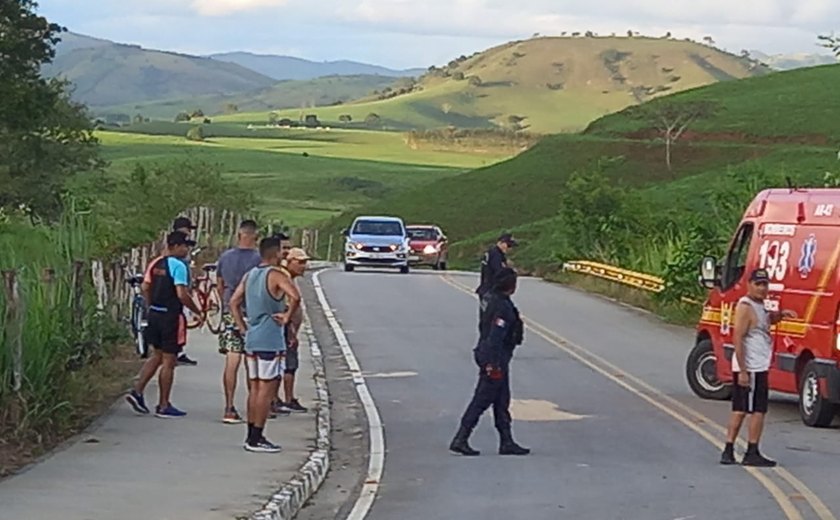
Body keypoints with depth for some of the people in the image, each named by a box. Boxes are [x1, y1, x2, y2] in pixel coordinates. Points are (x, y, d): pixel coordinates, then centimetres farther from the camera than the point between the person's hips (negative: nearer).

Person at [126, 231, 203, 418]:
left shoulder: (156, 263, 10)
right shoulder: (178, 266, -15)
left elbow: (145, 287, 13)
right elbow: (182, 295, -22)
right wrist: (197, 311, -10)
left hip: (155, 314, 8)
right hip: (171, 316, -8)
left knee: (158, 356, 19)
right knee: (168, 361, 0)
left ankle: (137, 391, 10)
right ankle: (164, 406, 6)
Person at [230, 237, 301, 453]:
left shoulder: (250, 275, 12)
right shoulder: (276, 275, -12)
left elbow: (234, 302, 14)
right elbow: (295, 296, -28)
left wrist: (242, 327, 15)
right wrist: (287, 317, -15)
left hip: (251, 339, 8)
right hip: (270, 341, -8)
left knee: (255, 388, 14)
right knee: (267, 389, -4)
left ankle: (251, 436, 17)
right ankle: (256, 439, -4)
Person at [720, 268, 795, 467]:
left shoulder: (758, 306, 14)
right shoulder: (746, 307, -15)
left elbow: (767, 320, 36)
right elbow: (738, 338, -21)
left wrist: (781, 314, 12)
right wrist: (743, 371, -24)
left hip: (757, 367, 10)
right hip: (752, 368, -10)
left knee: (740, 410, 10)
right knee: (758, 410, -5)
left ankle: (728, 452, 13)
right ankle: (752, 454, -1)